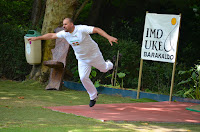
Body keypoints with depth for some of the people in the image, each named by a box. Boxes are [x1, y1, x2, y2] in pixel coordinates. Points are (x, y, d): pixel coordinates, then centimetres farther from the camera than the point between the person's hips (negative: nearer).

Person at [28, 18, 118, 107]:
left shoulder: (82, 29, -29)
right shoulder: (65, 34, -10)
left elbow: (97, 30, -36)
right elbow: (51, 36, -1)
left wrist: (109, 37, -49)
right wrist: (36, 38, 0)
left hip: (94, 55, -4)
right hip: (82, 59, 4)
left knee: (103, 69, 15)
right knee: (83, 77, -6)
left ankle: (109, 65, 55)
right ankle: (93, 96, 14)